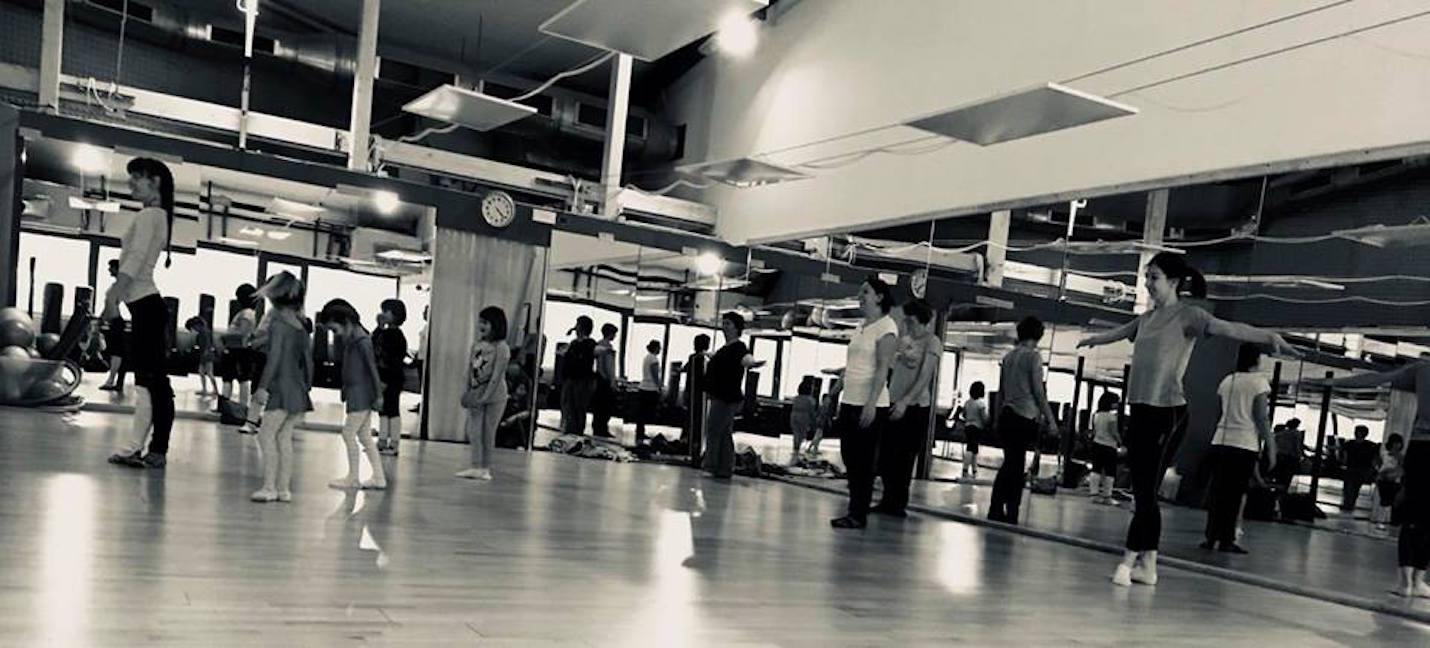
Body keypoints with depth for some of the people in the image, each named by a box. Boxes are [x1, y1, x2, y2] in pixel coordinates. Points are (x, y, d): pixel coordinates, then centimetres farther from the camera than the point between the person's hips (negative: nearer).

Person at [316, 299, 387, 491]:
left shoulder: (361, 340, -16)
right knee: (364, 436, 11)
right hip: (355, 393, 10)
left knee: (349, 433, -5)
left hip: (361, 394, -10)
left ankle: (353, 478, 5)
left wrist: (378, 395, -17)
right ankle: (378, 478, 16)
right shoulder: (349, 339, 12)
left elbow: (372, 367, -17)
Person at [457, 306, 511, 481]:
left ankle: (485, 469, 11)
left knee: (488, 433, 2)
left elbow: (496, 376, -17)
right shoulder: (476, 345, 6)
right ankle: (475, 467, 8)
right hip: (476, 393, 5)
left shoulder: (501, 348, -12)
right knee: (473, 432, 3)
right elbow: (469, 370, 8)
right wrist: (468, 392, -1)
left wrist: (485, 396, -21)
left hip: (494, 394, -5)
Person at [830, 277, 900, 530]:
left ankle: (859, 515, 5)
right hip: (849, 402, 8)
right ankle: (854, 510, 17)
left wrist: (871, 403, -22)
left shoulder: (886, 326, -8)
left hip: (869, 405, -8)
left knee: (864, 461, -2)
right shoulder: (861, 326, 16)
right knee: (849, 458, 9)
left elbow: (883, 368, -16)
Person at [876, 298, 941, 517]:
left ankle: (898, 504, 10)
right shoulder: (904, 339, 14)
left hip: (914, 406, -7)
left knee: (903, 458, -1)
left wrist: (905, 401, -25)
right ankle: (889, 499, 21)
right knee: (885, 455, 8)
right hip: (893, 403, 7)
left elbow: (924, 378, -17)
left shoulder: (931, 342, -8)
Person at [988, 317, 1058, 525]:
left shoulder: (1008, 356, 13)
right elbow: (1038, 391, -9)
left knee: (1010, 463, 13)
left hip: (1006, 414, 6)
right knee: (1016, 467, -3)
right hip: (1024, 418, -6)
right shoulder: (1033, 355, -6)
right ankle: (1010, 513, -1)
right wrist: (1049, 418, -4)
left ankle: (996, 510, 11)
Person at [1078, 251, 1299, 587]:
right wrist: (1090, 340, 52)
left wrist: (1270, 337, -38)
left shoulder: (1188, 315, -6)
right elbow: (1117, 332, 34)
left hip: (1167, 412, -7)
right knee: (1142, 490, 9)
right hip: (1140, 409, 7)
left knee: (1147, 489, -6)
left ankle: (1128, 560, -1)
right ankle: (1148, 564, 16)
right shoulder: (1146, 318, 14)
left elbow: (1229, 328, -22)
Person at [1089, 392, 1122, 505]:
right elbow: (1114, 432, -14)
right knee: (1110, 472, 1)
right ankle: (1107, 496, 2)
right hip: (1109, 445, -6)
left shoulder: (1096, 415, 7)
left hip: (1097, 444, 6)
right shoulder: (1112, 416, -14)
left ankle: (1095, 493, 6)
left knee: (1096, 469, 8)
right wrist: (1120, 442, 0)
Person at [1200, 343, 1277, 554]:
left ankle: (1211, 538, 7)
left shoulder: (1227, 381, 11)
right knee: (1235, 494, 0)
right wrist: (1271, 447, -4)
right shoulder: (1259, 382, -4)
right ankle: (1226, 540, 2)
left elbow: (1225, 411, 9)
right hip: (1245, 443, -5)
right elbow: (1261, 418, -8)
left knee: (1217, 491, 7)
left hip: (1221, 440, 5)